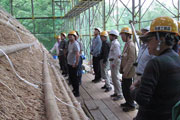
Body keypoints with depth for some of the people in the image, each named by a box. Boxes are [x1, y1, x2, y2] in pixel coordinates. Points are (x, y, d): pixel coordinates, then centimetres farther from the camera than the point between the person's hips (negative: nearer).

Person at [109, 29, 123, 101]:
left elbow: (118, 55, -24)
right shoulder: (113, 43, 14)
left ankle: (119, 94, 1)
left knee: (116, 78, -6)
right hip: (112, 61, 10)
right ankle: (116, 92, 27)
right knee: (113, 78, 17)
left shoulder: (116, 43, -17)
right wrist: (112, 63, 15)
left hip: (115, 62, -10)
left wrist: (114, 63, -22)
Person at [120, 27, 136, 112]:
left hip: (128, 72, -9)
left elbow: (131, 60, -22)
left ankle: (131, 105, 12)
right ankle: (128, 102, 32)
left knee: (127, 88, -1)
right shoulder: (127, 44, 12)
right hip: (125, 71, 9)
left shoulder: (131, 45, -18)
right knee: (124, 87, 18)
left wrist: (125, 71, -21)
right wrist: (122, 69, 17)